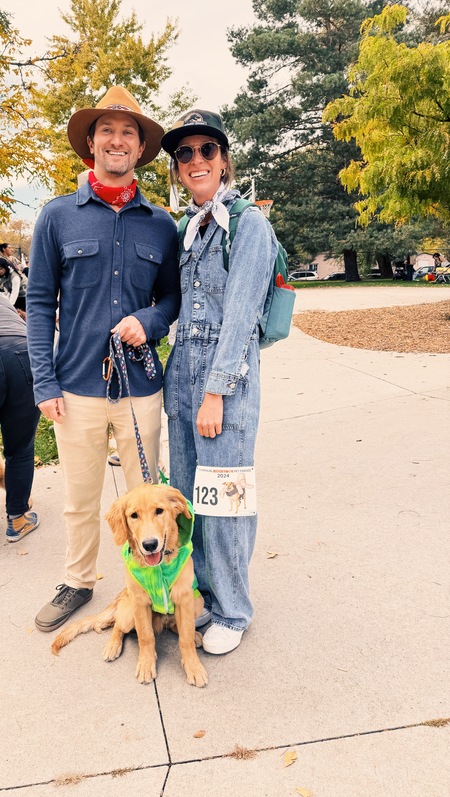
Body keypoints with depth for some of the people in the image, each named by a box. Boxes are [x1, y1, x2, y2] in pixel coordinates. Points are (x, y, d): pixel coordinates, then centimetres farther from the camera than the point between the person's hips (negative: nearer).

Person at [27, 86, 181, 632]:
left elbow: (173, 296, 13)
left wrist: (149, 321, -10)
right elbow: (39, 304, 2)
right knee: (79, 498, 12)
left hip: (141, 384, 1)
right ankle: (77, 583, 35)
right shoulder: (58, 216, 2)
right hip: (77, 384, -1)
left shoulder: (160, 224, 6)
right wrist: (45, 384, -5)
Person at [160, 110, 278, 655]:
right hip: (181, 370, 7)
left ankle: (231, 611, 20)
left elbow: (239, 314, -14)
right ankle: (200, 590, 33)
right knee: (185, 493, 14)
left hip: (229, 374, -7)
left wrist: (216, 392, -17)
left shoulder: (248, 223, -7)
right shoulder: (185, 228, 14)